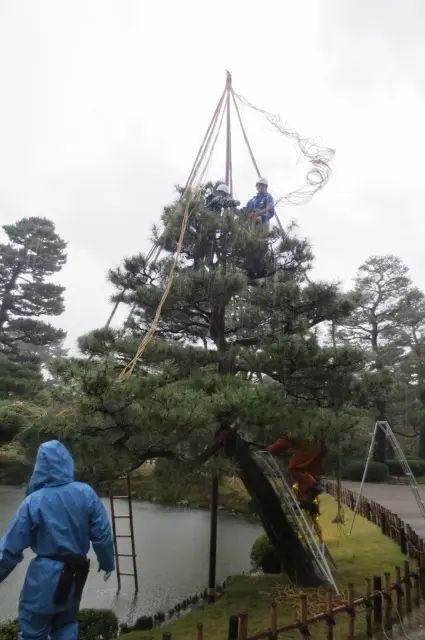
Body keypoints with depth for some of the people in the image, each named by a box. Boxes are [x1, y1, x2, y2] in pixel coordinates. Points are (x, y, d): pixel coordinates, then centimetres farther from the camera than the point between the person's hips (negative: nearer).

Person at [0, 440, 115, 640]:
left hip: (44, 578, -3)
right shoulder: (86, 493, -12)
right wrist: (107, 562, 11)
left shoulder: (33, 501, -17)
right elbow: (102, 533, -5)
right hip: (74, 577, 3)